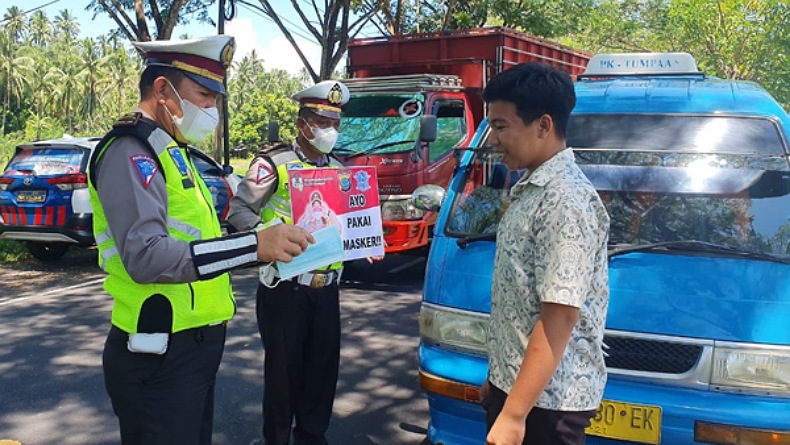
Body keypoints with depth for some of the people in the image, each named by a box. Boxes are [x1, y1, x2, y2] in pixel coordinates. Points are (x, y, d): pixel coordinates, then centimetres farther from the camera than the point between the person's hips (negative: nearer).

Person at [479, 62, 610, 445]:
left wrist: (513, 414, -23)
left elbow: (559, 318, -25)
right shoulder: (529, 190, 8)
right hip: (512, 382, 9)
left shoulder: (565, 200, -22)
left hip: (545, 399, -9)